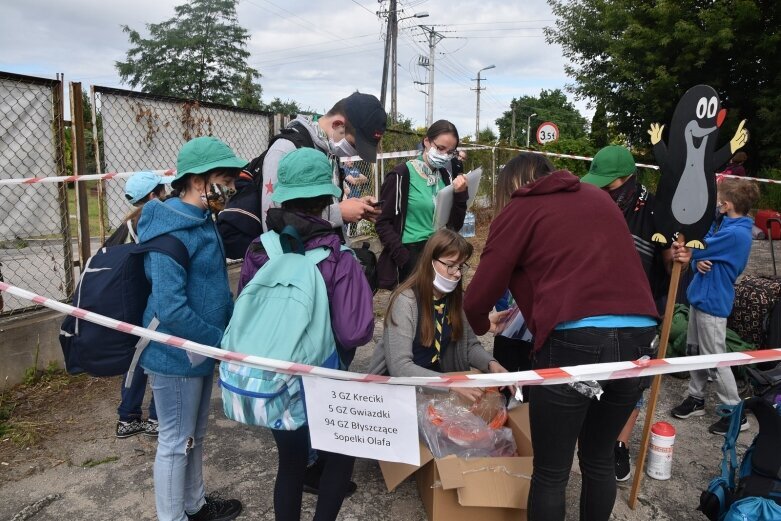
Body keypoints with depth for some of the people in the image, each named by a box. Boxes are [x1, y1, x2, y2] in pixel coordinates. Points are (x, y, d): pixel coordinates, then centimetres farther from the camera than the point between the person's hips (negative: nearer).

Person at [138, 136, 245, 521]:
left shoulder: (202, 220, 6)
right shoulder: (171, 229, -23)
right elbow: (170, 309, -28)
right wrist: (221, 340, -18)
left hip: (200, 348, 9)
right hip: (176, 354, -9)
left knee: (195, 435, 23)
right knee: (176, 442, 9)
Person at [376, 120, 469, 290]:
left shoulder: (445, 177, 6)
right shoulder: (402, 175, -10)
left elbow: (455, 225, 6)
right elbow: (383, 222, -11)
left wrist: (460, 195, -8)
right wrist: (404, 258, -17)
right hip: (411, 255, -5)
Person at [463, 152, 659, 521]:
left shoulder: (520, 210, 7)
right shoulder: (599, 198, 22)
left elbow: (478, 297, 3)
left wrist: (482, 325, 26)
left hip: (574, 341, -5)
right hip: (638, 336, 6)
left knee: (550, 472, 11)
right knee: (599, 459, 24)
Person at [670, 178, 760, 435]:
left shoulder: (735, 233, -23)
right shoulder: (724, 224, 7)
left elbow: (695, 249, -23)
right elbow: (701, 254, 10)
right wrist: (699, 262, -12)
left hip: (713, 300, -9)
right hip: (702, 294, 9)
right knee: (695, 350, 18)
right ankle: (696, 398, 32)